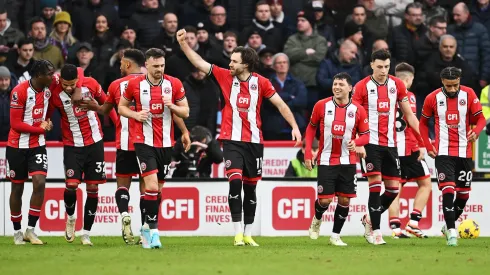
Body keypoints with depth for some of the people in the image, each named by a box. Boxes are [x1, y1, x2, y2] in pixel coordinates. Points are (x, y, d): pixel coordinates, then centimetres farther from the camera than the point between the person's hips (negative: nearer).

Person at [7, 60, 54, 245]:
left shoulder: (48, 90, 0)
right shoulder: (19, 92, -18)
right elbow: (16, 124, -17)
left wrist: (47, 123, 2)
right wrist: (41, 128, -12)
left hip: (38, 145, 4)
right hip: (18, 146, -4)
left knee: (40, 183, -13)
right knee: (17, 188, 6)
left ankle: (31, 230, -7)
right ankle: (17, 232, 18)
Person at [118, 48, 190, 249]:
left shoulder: (174, 84, -1)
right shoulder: (135, 84, -4)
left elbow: (185, 112, 5)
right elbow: (121, 106, 9)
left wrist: (171, 106, -15)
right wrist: (136, 114, -10)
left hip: (166, 143, 3)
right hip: (144, 141, -3)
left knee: (157, 187, 10)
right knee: (152, 185, -17)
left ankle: (147, 228, 27)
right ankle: (153, 229, -14)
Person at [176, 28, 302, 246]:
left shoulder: (260, 82, -2)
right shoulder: (225, 76, -1)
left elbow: (280, 104, 1)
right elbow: (199, 63, -1)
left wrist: (294, 127, -6)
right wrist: (183, 43, -9)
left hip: (254, 141, 1)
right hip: (232, 140, -1)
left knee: (250, 187, 7)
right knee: (235, 182, -16)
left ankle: (248, 234, 17)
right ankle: (238, 233, -12)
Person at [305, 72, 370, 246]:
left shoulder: (358, 110, -4)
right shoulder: (321, 106, -4)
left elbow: (366, 135, 3)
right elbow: (311, 128, 7)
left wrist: (356, 142, -20)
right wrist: (308, 154, 2)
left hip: (348, 161, 1)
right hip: (326, 161, -1)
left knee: (344, 199, 0)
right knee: (325, 200, -6)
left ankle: (336, 236, 15)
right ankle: (317, 220, 28)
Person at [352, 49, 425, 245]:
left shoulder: (397, 85, 6)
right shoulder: (362, 87, -5)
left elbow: (409, 115, 11)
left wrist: (421, 142, 6)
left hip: (390, 144, 4)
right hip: (370, 143, -4)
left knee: (393, 188, 2)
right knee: (375, 183, -13)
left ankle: (369, 219, 24)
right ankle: (375, 231, -7)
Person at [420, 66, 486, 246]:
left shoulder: (469, 95, -3)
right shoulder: (433, 98, -3)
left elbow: (480, 118, 0)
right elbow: (423, 123, 10)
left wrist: (476, 131, -21)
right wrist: (428, 147, 2)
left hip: (465, 152, 2)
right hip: (443, 152, -2)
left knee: (464, 193, 8)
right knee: (448, 190, -16)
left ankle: (450, 225, 30)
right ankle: (451, 231, -15)